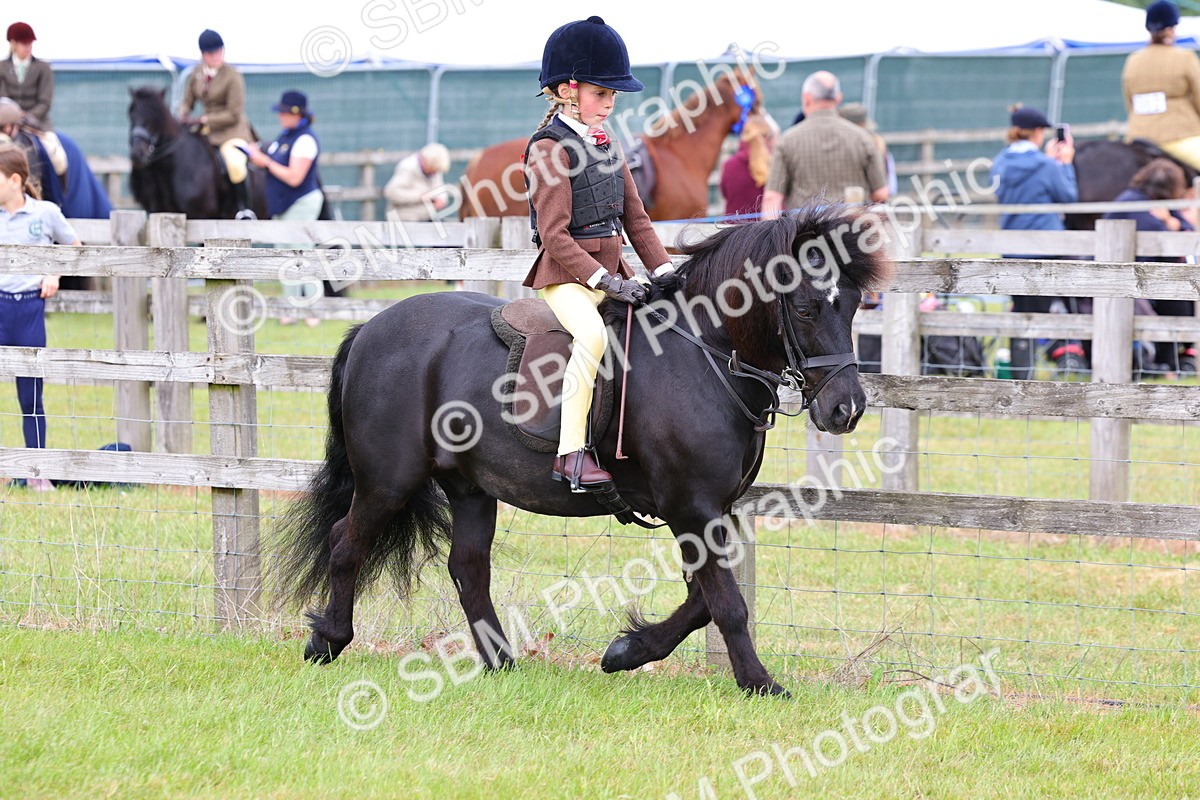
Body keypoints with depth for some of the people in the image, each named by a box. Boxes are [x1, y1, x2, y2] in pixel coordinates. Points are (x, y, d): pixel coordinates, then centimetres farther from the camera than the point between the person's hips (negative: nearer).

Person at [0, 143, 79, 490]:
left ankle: (37, 474, 16)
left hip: (30, 307, 0)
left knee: (30, 396, 8)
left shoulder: (45, 213, -1)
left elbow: (74, 248, 13)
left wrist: (54, 275, 0)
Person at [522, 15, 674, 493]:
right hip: (566, 274, -9)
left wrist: (663, 271, 5)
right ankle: (570, 452, -33)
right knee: (592, 333, -34)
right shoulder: (551, 150, -11)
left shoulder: (605, 145, 15)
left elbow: (634, 217, 17)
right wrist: (604, 281, -23)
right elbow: (554, 234, -18)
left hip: (610, 270, 9)